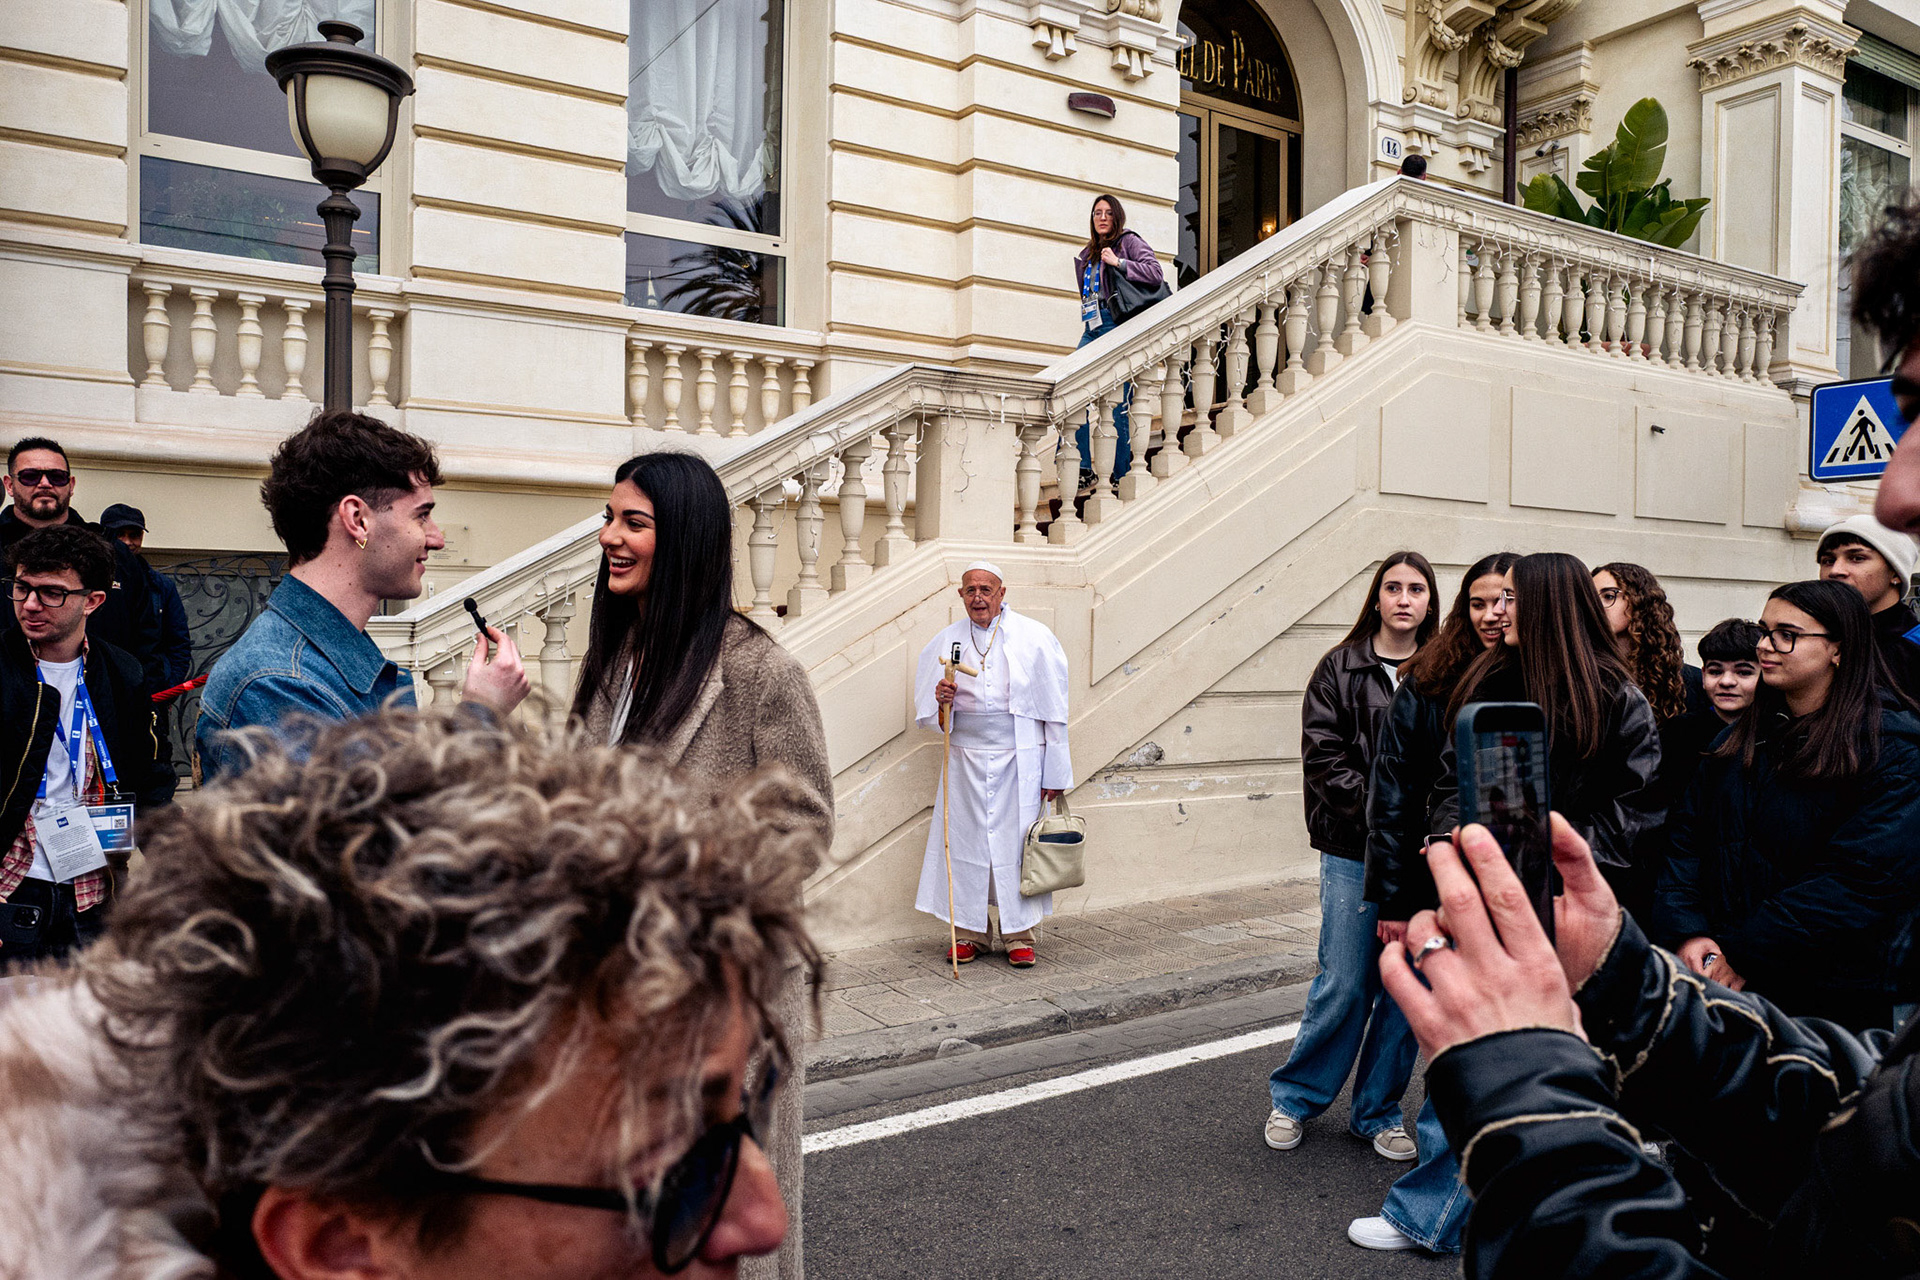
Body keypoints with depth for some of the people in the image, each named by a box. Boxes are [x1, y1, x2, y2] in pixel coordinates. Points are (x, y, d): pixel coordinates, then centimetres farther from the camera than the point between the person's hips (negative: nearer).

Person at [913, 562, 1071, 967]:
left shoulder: (1033, 637, -1)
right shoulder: (946, 641, 7)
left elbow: (1053, 708, -1)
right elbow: (928, 713, 14)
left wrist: (1055, 772, -3)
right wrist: (941, 700, -11)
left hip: (1018, 757, -2)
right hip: (966, 757, 3)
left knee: (1016, 839, 0)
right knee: (966, 839, 4)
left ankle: (1019, 935, 13)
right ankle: (970, 932, 17)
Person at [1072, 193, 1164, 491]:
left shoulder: (1129, 241, 4)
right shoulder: (1088, 254, 24)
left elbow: (1156, 273, -9)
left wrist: (1118, 263, -13)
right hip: (1092, 329, 7)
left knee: (1118, 404, -9)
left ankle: (1121, 474, -3)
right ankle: (1082, 471, -7)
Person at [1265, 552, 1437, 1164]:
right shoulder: (1342, 668, 2)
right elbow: (1323, 757, -4)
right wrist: (1377, 807, -15)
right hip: (1355, 850, -2)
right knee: (1343, 986, 1)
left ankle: (1378, 1113, 27)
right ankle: (1293, 1098, 22)